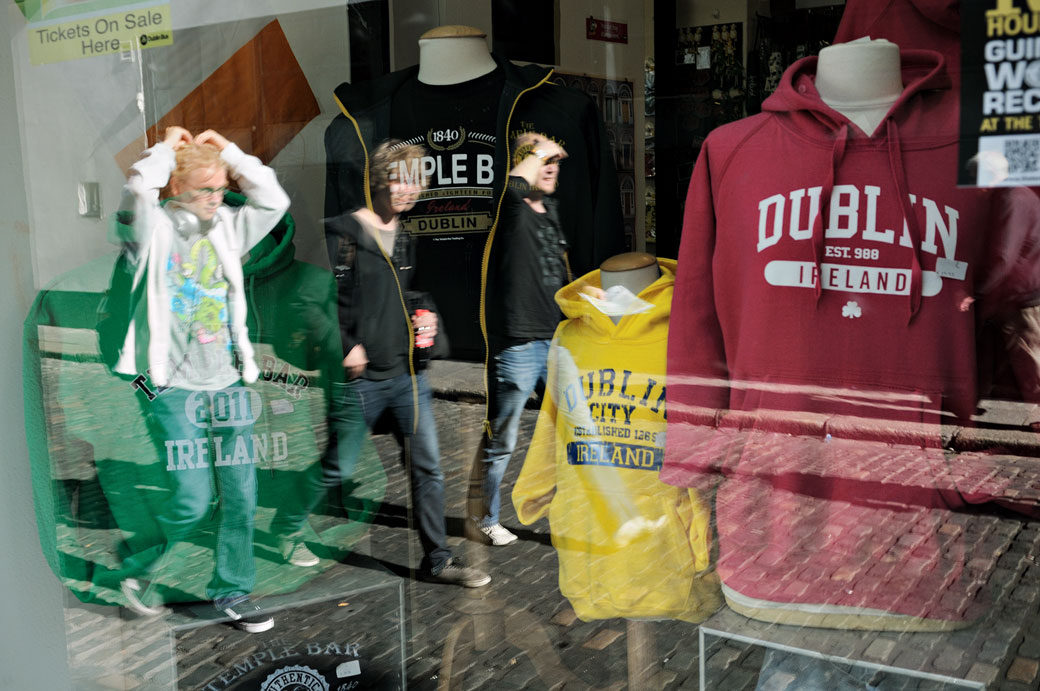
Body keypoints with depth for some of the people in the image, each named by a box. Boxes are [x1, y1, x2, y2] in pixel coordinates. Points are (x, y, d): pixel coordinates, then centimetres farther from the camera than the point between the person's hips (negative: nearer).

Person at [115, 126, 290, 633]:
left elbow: (273, 201, 7)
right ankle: (138, 571, 21)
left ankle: (231, 591, 21)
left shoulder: (226, 228, 13)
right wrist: (167, 148, -6)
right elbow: (138, 190, -23)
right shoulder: (155, 229, -3)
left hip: (228, 384, 6)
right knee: (192, 501, -6)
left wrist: (229, 152, 7)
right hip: (175, 388, -5)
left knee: (241, 495, 5)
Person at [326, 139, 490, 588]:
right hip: (361, 377, -5)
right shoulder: (343, 233, -8)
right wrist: (347, 347, -16)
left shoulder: (409, 238, 12)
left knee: (428, 466, 4)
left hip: (408, 373, 5)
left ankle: (438, 560, 13)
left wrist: (427, 320, 5)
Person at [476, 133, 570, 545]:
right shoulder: (510, 207, -8)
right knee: (501, 443, 6)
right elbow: (515, 183, -33)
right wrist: (541, 151, -18)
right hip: (518, 345, -7)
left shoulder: (550, 210, 16)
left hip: (556, 341, 8)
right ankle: (487, 518, 24)